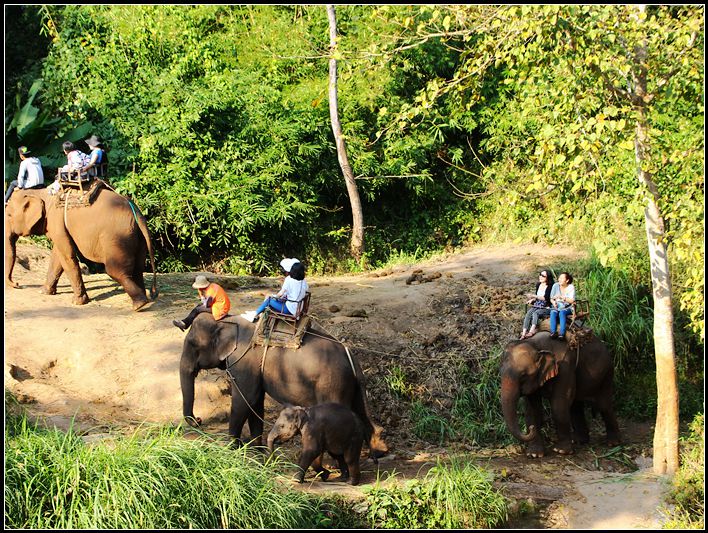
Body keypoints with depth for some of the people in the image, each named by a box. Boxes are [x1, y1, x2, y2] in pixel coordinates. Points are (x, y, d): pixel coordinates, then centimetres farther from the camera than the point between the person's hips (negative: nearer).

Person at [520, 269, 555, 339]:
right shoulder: (538, 285, 13)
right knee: (528, 313, -23)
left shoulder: (550, 287, -8)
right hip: (536, 306, 6)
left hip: (546, 308, -6)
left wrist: (534, 296, -21)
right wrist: (532, 300, 1)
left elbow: (546, 298, -18)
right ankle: (524, 333, -35)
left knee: (535, 313, -33)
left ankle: (531, 331, -49)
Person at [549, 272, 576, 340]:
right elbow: (551, 298, 10)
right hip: (556, 307, 3)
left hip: (567, 308, -3)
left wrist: (561, 297, -23)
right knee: (553, 312, -31)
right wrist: (553, 302, -13)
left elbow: (572, 300, -14)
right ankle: (553, 332, -38)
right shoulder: (555, 286, 4)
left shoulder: (571, 287, -5)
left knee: (562, 312, -36)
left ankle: (562, 333, -42)